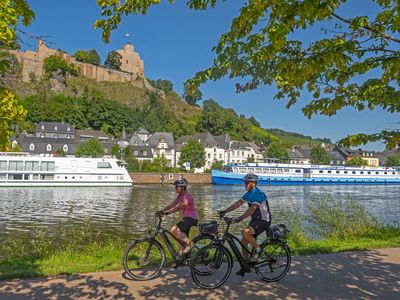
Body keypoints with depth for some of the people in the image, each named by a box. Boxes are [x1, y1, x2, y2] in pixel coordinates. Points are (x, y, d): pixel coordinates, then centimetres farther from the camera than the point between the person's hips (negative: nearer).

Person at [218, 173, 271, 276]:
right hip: (255, 220, 9)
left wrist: (240, 218, -42)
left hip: (263, 221, -9)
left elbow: (252, 209, -32)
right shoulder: (248, 194, 8)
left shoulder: (258, 194, -20)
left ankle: (258, 249, -6)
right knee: (244, 242, 4)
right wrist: (225, 211, -4)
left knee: (245, 232, -30)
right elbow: (237, 203, 6)